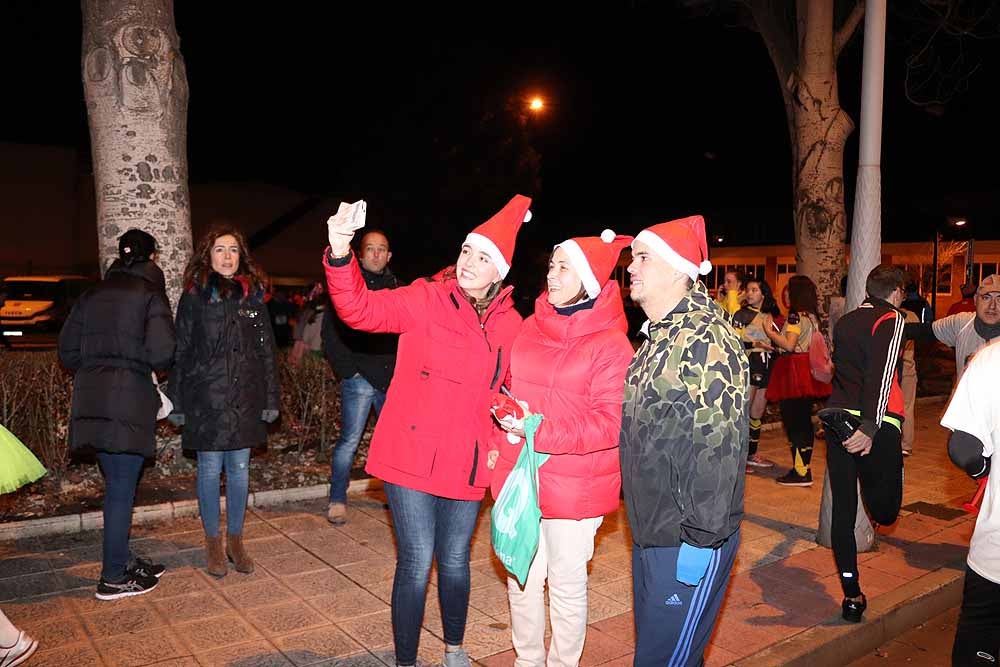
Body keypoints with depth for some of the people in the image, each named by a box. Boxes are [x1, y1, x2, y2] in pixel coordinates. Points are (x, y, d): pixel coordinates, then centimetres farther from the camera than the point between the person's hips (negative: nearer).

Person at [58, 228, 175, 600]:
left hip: (91, 400, 6)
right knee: (122, 489, 1)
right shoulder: (150, 294, -6)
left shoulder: (92, 294, 12)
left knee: (116, 485, 17)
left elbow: (67, 352, 11)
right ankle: (113, 579, 9)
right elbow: (161, 353, -17)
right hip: (129, 400, -6)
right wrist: (151, 366, 4)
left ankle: (121, 560, 28)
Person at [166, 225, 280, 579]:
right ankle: (213, 543, 20)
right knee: (210, 470, 5)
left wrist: (270, 399, 4)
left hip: (245, 399, 2)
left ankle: (235, 540, 23)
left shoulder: (253, 295, 6)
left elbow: (267, 350, 8)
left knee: (239, 469, 8)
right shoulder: (194, 297, 0)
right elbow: (181, 352, 1)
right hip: (205, 400, -2)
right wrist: (177, 403, -2)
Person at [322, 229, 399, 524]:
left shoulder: (396, 288, 15)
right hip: (359, 377, -4)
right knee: (349, 441, -3)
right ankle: (337, 500, 10)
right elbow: (331, 334, -3)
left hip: (392, 378, 4)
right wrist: (347, 370, -10)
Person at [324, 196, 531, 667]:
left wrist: (500, 443, 2)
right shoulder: (426, 300, -7)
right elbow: (360, 310, -19)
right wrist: (340, 256, -35)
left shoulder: (510, 325, 2)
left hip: (466, 465, 3)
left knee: (455, 562, 16)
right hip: (411, 456, -3)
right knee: (417, 564, 0)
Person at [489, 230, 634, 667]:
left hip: (573, 486, -5)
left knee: (566, 584, 12)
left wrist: (541, 432, -23)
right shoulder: (531, 327, 5)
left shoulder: (611, 344, -12)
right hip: (518, 476, 5)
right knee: (521, 578, 17)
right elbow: (508, 388, 15)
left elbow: (610, 424, -17)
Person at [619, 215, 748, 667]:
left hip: (688, 542, -9)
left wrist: (700, 539, -22)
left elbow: (717, 446, -24)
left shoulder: (704, 340, -20)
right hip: (649, 532, 9)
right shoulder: (657, 336, 11)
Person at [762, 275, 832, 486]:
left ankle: (800, 472, -5)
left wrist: (769, 332, -9)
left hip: (794, 371, -9)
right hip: (808, 372, 9)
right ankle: (805, 468, 19)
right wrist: (775, 341, 22)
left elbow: (789, 345, -20)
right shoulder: (812, 316, 13)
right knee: (804, 420, 13)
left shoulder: (795, 315, -13)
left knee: (793, 422, -5)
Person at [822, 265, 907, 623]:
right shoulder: (891, 319, -1)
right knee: (886, 511, 9)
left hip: (838, 419, 6)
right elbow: (882, 375, -15)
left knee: (843, 508, 8)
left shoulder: (845, 321, 18)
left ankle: (852, 595, 12)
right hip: (874, 424, -6)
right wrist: (870, 427, -23)